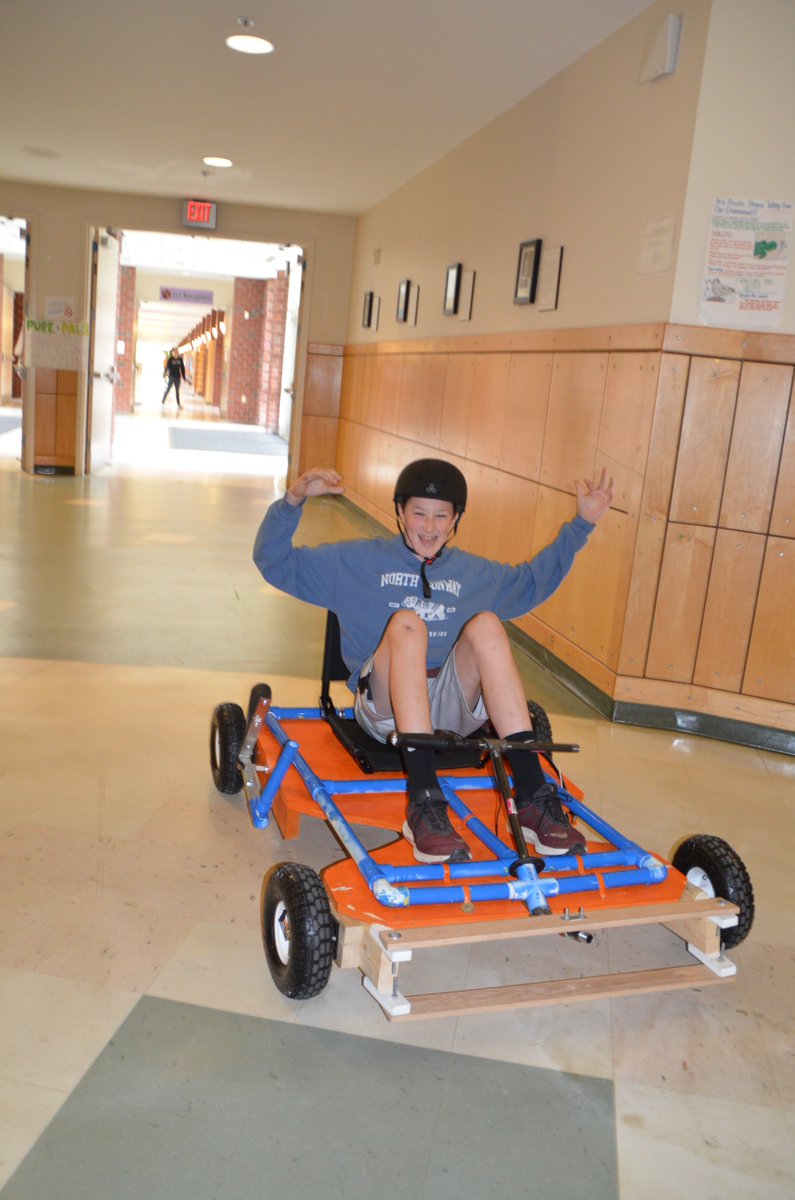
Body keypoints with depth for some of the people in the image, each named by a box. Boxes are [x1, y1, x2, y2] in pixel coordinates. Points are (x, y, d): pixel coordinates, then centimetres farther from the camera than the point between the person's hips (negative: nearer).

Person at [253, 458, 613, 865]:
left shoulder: (473, 572, 22)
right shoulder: (359, 561, 10)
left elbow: (534, 579, 35)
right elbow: (275, 562, 6)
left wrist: (582, 524, 28)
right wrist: (293, 499, -10)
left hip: (451, 706, 3)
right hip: (385, 707, -3)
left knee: (485, 624, -24)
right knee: (407, 623, -31)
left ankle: (533, 796, -32)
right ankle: (423, 802, -46)